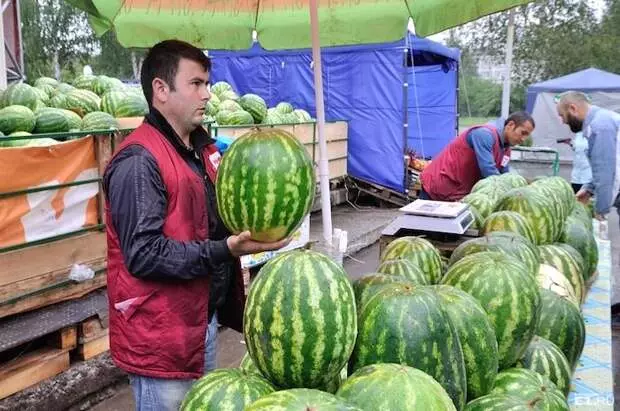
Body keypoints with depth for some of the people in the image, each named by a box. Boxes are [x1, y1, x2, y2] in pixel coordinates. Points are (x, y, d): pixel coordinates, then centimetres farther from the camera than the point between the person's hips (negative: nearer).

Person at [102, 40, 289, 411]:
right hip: (161, 333, -9)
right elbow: (143, 254, -25)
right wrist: (224, 251, -27)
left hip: (205, 317, 9)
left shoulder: (202, 148, 9)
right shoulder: (139, 161, -20)